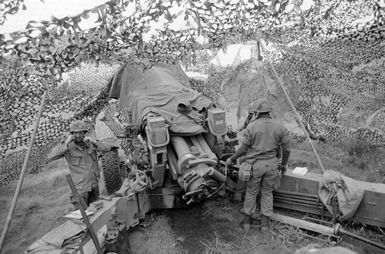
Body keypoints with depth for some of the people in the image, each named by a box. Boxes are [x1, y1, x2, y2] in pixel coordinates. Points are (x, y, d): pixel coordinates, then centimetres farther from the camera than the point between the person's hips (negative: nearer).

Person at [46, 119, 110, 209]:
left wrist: (94, 142, -19)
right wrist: (66, 143, -26)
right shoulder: (68, 147, -9)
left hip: (94, 185, 4)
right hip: (80, 187, -4)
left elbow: (106, 149, -6)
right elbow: (50, 157, -20)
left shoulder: (90, 143, 0)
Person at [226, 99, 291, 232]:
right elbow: (286, 149, 4)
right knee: (267, 193, 18)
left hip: (255, 164, -2)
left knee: (251, 192, 14)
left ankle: (247, 220, 26)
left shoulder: (251, 126, -10)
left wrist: (231, 159, 7)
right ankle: (265, 222, 25)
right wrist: (283, 164, 20)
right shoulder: (280, 127, -1)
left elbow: (244, 148, -8)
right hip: (272, 165, 2)